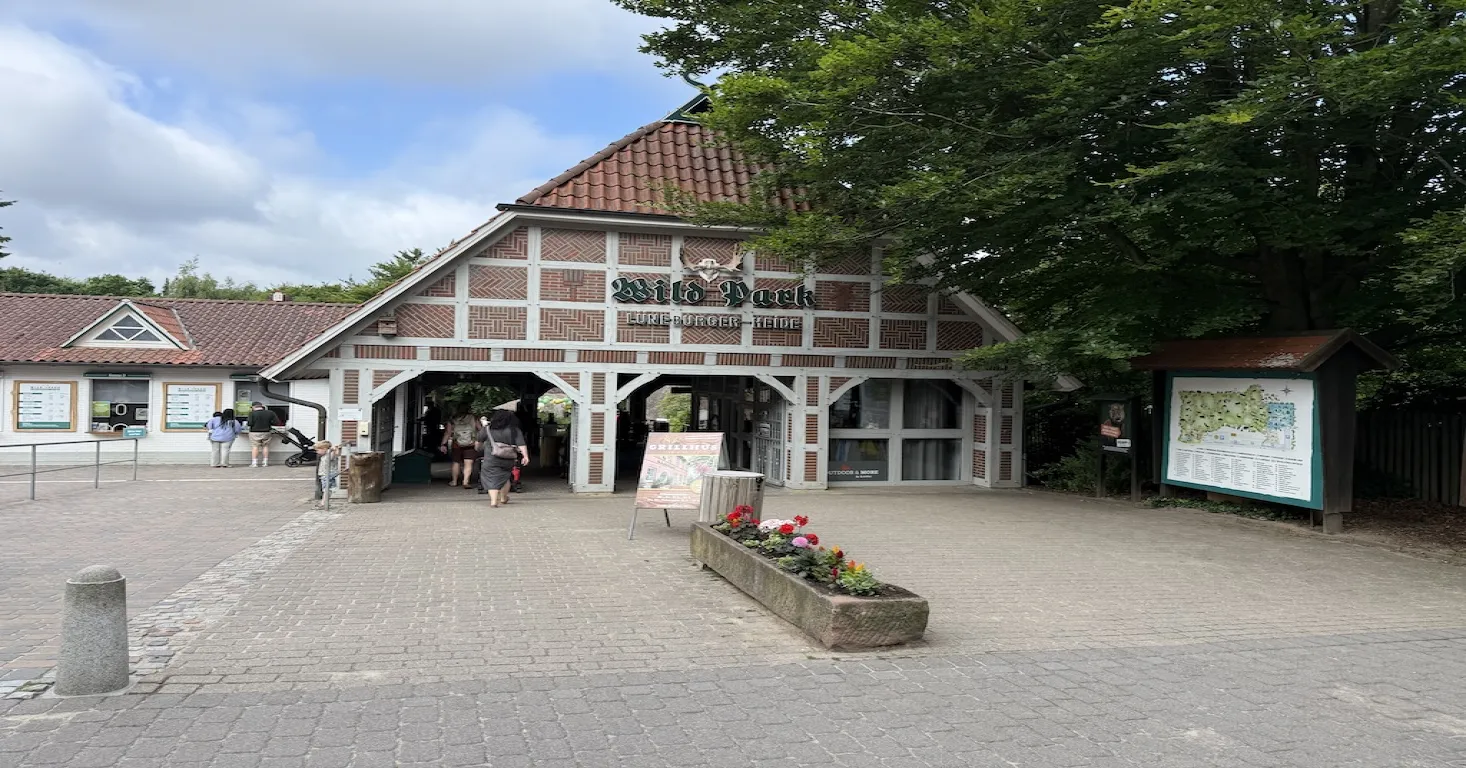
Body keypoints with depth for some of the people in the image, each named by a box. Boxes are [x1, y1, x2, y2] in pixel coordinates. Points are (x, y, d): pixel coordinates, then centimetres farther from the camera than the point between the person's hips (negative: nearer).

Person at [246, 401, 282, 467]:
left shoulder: (252, 413, -10)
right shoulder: (270, 413, -1)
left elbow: (250, 423, -15)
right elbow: (277, 423, -1)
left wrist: (246, 423, 7)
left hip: (255, 432, -3)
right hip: (266, 432, 3)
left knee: (255, 447, 2)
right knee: (265, 446, 12)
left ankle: (254, 463, -1)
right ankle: (265, 462, 14)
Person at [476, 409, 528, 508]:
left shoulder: (488, 428, 2)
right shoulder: (515, 431, 0)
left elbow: (480, 440, 14)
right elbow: (521, 444, -9)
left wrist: (479, 448, 33)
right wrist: (525, 456, -12)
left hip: (491, 459, -2)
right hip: (509, 461, 2)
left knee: (492, 478, 2)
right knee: (505, 477, 20)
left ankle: (493, 501, -11)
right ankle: (503, 498, 32)